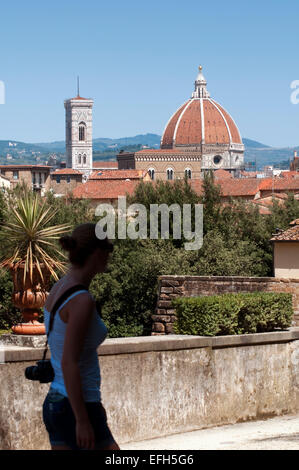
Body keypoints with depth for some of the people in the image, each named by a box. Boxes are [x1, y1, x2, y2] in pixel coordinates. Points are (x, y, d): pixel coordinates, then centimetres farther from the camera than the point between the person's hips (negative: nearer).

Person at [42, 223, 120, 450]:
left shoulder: (57, 289, 10)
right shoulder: (82, 301, -19)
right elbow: (69, 364, -23)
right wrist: (83, 421, -21)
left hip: (55, 404, 9)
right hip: (75, 409, -9)